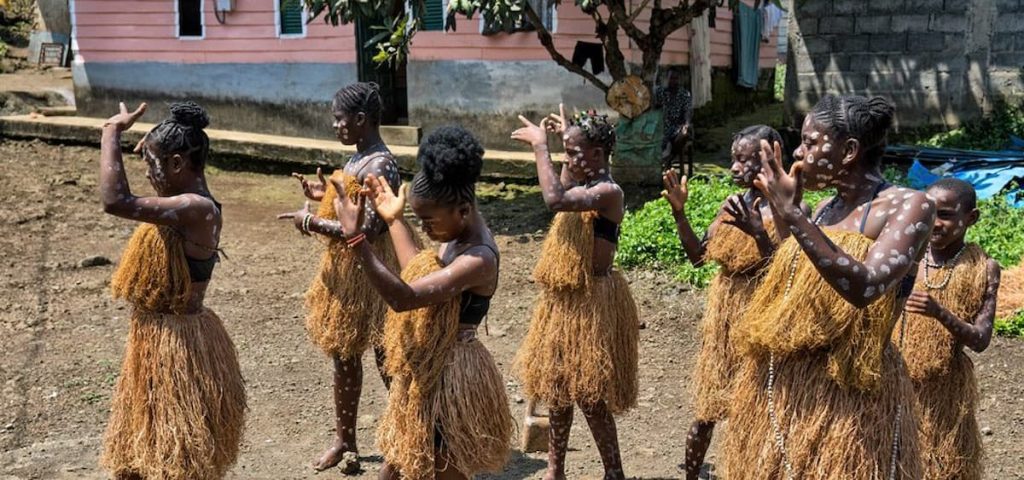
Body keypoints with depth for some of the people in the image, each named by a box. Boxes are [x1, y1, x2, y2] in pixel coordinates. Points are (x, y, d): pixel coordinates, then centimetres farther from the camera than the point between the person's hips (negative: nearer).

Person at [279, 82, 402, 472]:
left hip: (370, 273, -10)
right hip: (345, 269, 10)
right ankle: (344, 439, 32)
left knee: (386, 360, 2)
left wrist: (312, 222, -18)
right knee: (343, 355, 18)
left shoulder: (379, 166, -22)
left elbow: (366, 230, -28)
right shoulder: (359, 158, 8)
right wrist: (325, 196, 8)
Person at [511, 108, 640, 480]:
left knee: (588, 393, -3)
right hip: (564, 299, 10)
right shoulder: (586, 183, 6)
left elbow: (555, 199, -35)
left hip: (591, 302, -10)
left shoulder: (608, 191, -21)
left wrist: (540, 145, -26)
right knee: (558, 383, 16)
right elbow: (561, 191, 28)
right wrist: (566, 139, 18)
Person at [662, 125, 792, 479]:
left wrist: (758, 233, -29)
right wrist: (679, 212, -4)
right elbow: (698, 256, 8)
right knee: (707, 406, 16)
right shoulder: (733, 205, 4)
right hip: (723, 316, 6)